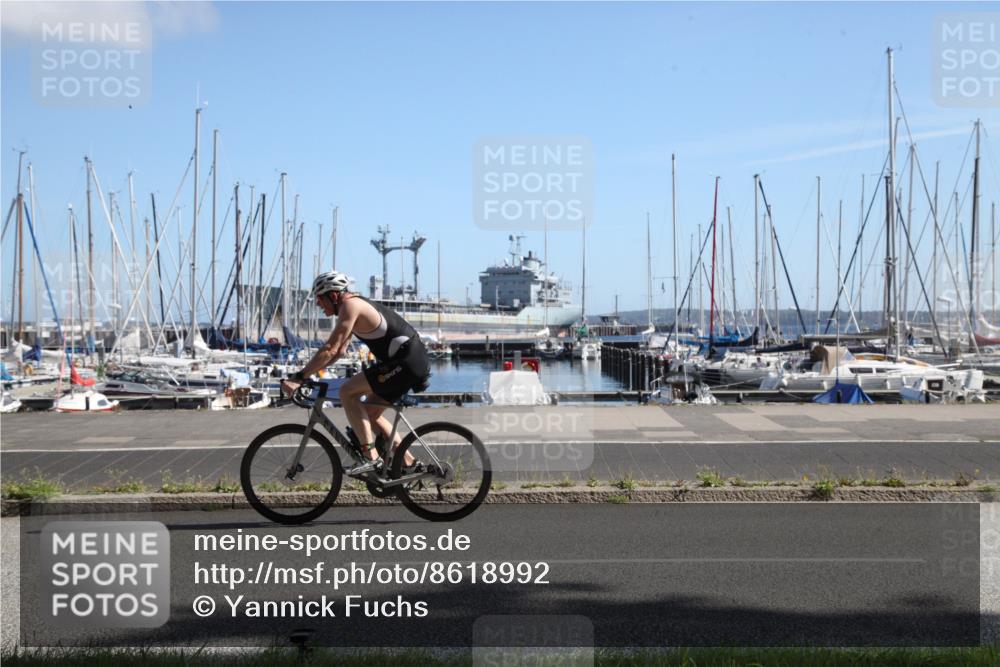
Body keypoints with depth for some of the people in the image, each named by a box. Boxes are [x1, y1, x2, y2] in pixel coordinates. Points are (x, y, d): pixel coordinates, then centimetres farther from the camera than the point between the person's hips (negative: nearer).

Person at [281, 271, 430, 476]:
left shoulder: (350, 306, -13)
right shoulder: (355, 305, 18)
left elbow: (330, 349, -20)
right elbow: (340, 350, 25)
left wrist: (299, 377, -18)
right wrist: (309, 370, 18)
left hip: (406, 362, -10)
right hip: (413, 361, 10)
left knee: (347, 392, -12)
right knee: (370, 412, 17)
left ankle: (372, 458, -15)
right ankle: (410, 464, 20)